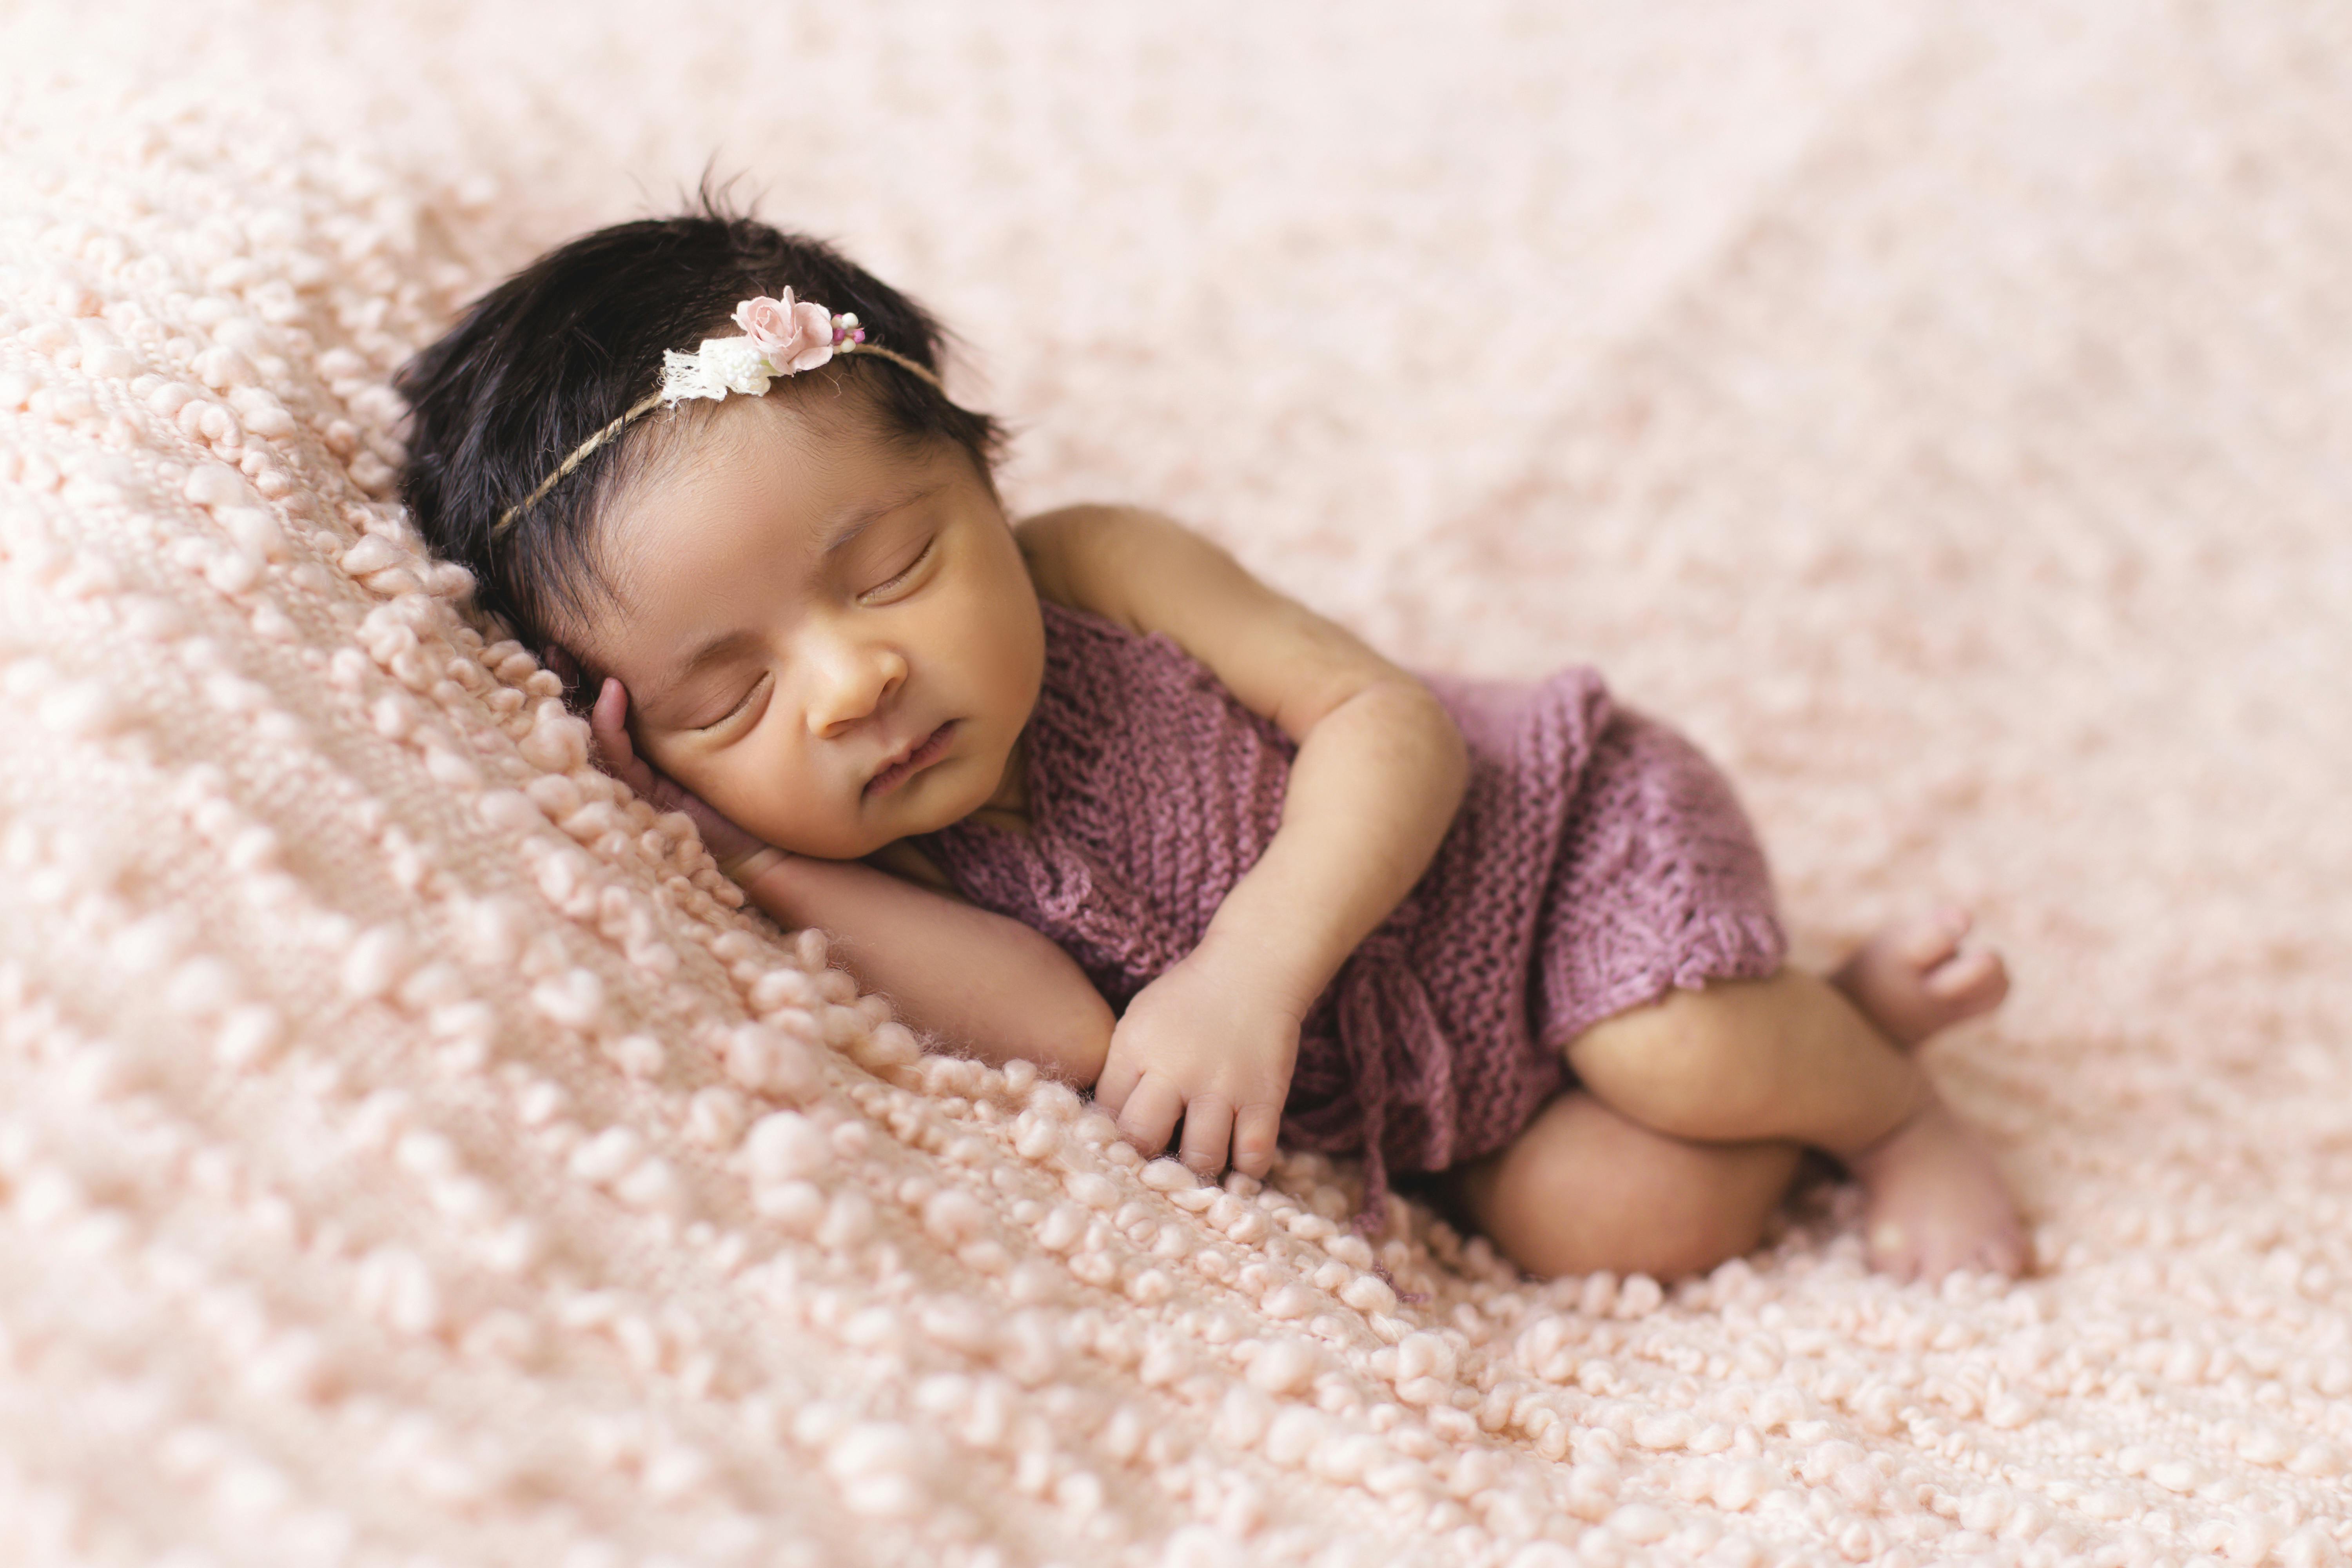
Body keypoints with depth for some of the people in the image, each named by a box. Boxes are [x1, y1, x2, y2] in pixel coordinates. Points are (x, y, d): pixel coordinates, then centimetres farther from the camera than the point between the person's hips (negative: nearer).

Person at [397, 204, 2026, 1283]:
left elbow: (1389, 723, -23)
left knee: (1677, 1066, -25)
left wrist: (1254, 968, -39)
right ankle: (1826, 1004, 11)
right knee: (1618, 1223, -13)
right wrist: (758, 853, -36)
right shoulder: (855, 855, -17)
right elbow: (1072, 1040, -31)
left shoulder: (1097, 571, -23)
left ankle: (1890, 1099, 7)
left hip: (1559, 826, -3)